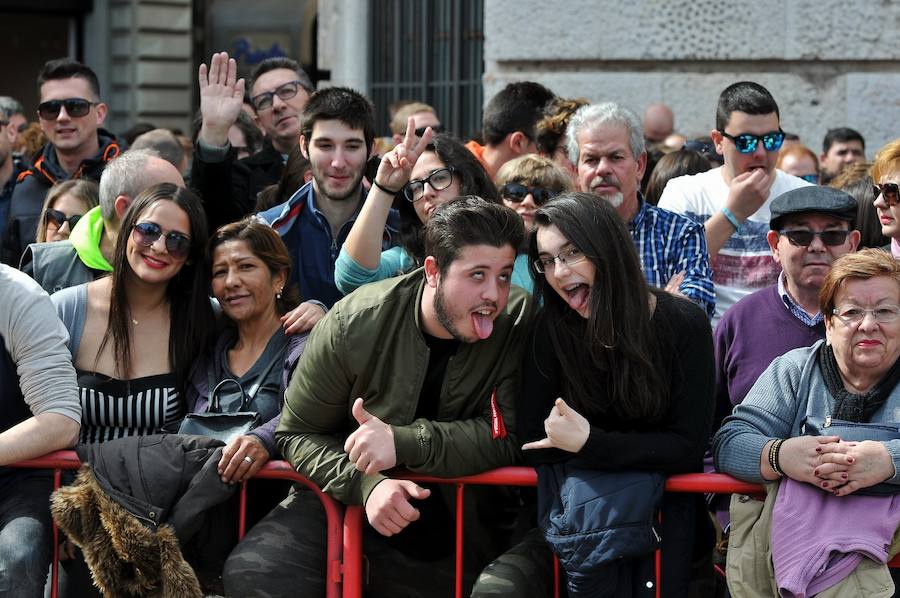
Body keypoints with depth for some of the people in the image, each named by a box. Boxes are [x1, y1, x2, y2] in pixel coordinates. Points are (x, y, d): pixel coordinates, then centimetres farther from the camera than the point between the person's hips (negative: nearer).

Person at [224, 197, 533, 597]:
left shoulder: (521, 321, -12)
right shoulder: (355, 322, -10)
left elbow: (508, 436, -16)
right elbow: (298, 433, -3)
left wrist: (405, 442, -29)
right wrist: (365, 484, -22)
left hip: (455, 513, 1)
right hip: (344, 494, -1)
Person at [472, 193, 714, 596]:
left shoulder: (682, 324, -8)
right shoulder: (553, 329, -4)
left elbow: (687, 446, -10)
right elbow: (532, 443, -5)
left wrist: (589, 444, -19)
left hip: (663, 514, -1)